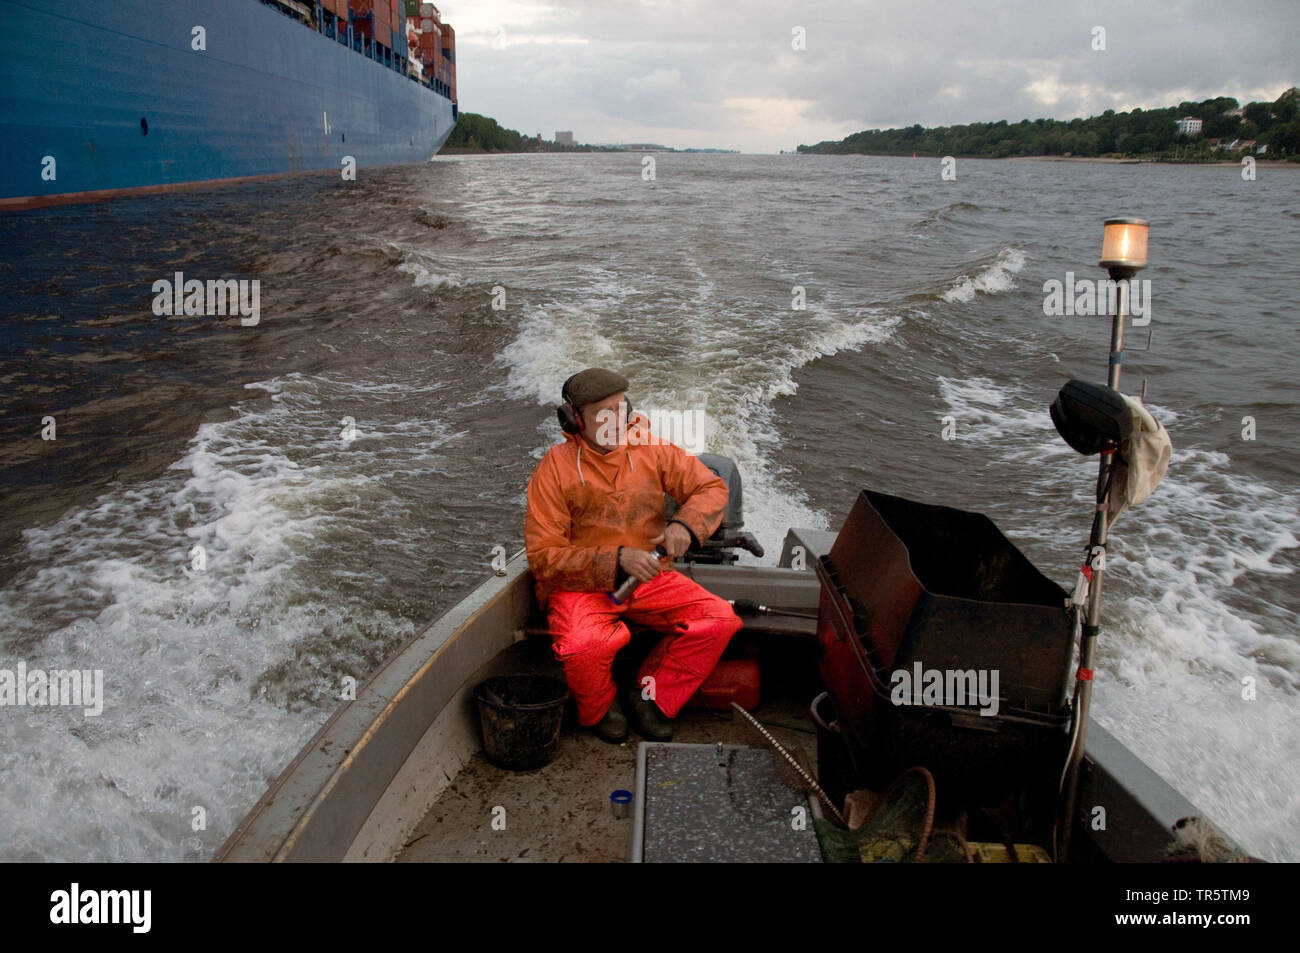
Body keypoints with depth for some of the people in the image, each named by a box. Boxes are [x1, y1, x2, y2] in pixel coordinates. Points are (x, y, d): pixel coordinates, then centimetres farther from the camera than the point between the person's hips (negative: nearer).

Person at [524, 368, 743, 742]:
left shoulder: (649, 450, 0)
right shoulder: (555, 468, -10)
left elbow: (712, 488, 9)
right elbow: (543, 557, -12)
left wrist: (684, 524, -13)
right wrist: (616, 560, -24)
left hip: (647, 578, 4)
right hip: (579, 585, -4)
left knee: (721, 619, -14)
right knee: (584, 645, -35)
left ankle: (650, 696, 7)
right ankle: (600, 709, 2)